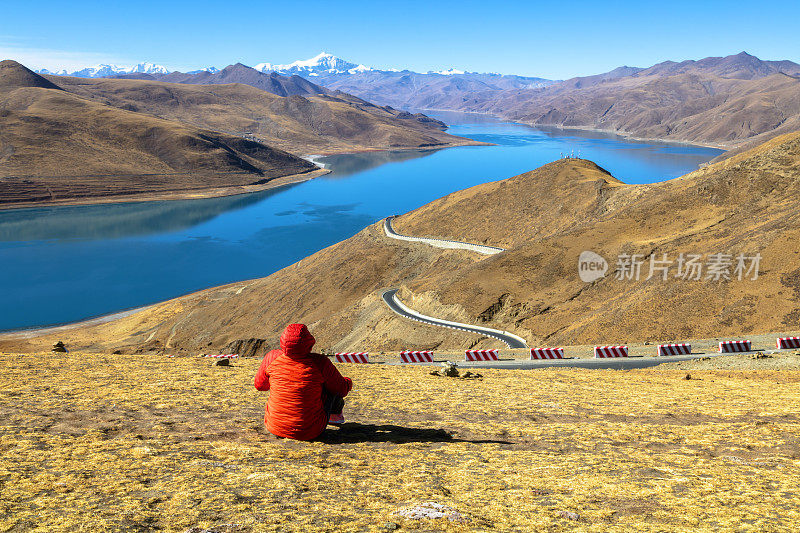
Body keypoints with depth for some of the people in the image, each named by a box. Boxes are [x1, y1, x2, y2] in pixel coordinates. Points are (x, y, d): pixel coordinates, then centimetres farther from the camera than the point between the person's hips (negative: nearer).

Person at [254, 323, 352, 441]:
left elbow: (259, 385, 7)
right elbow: (342, 389, -3)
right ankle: (335, 412, 42)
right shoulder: (319, 363, -18)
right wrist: (348, 382, 21)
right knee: (332, 385, 14)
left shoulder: (272, 357, -11)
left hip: (274, 427, 3)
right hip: (310, 432, -3)